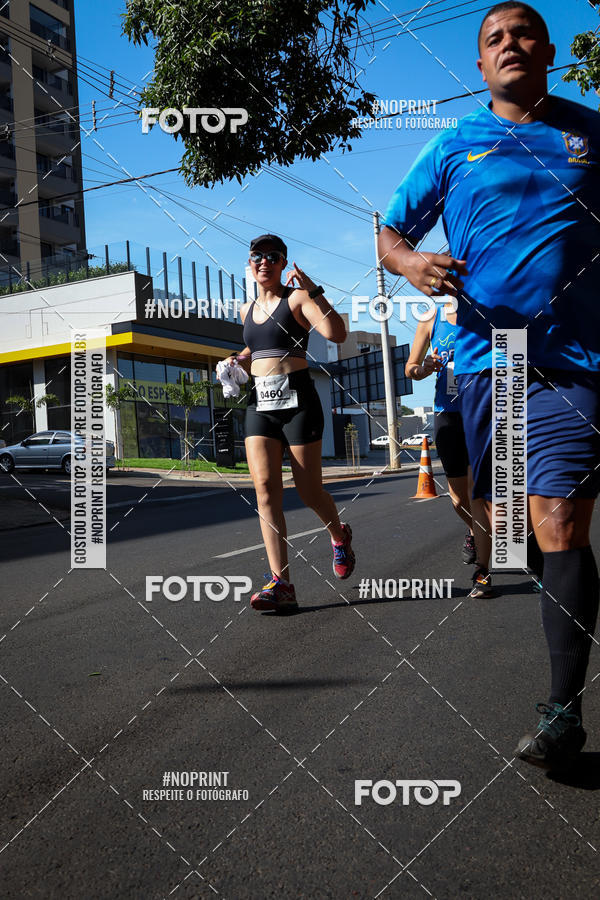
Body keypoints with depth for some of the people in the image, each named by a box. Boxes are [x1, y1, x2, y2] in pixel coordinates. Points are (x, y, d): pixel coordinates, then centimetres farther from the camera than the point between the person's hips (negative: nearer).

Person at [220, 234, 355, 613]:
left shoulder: (297, 298, -1)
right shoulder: (247, 309, 17)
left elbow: (337, 334, -17)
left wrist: (314, 291, -19)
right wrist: (237, 360, 16)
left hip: (297, 400, -5)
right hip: (259, 403, 5)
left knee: (309, 491, 0)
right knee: (265, 489, -10)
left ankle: (340, 536, 34)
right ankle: (281, 584, -13)